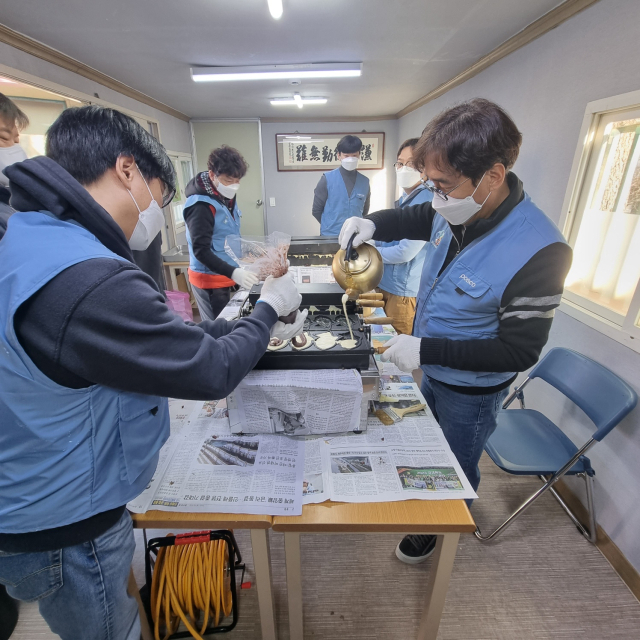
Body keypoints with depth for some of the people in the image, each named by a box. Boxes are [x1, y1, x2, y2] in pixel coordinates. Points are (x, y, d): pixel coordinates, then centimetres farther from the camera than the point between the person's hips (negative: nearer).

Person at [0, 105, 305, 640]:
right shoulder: (89, 283, -35)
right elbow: (211, 371, -26)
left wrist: (256, 326, 2)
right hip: (65, 534, -8)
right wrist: (269, 309, -9)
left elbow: (164, 336, 3)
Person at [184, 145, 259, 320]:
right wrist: (233, 272, -36)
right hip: (211, 281, -8)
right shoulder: (200, 205, -20)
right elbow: (201, 251, -25)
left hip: (228, 277, 8)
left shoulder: (226, 196, 7)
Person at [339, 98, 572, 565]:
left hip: (471, 390, -6)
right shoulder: (458, 210, -14)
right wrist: (372, 224, -13)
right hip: (433, 368, 7)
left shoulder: (538, 252, -34)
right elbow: (415, 218, 8)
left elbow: (519, 354, -26)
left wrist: (427, 350, -31)